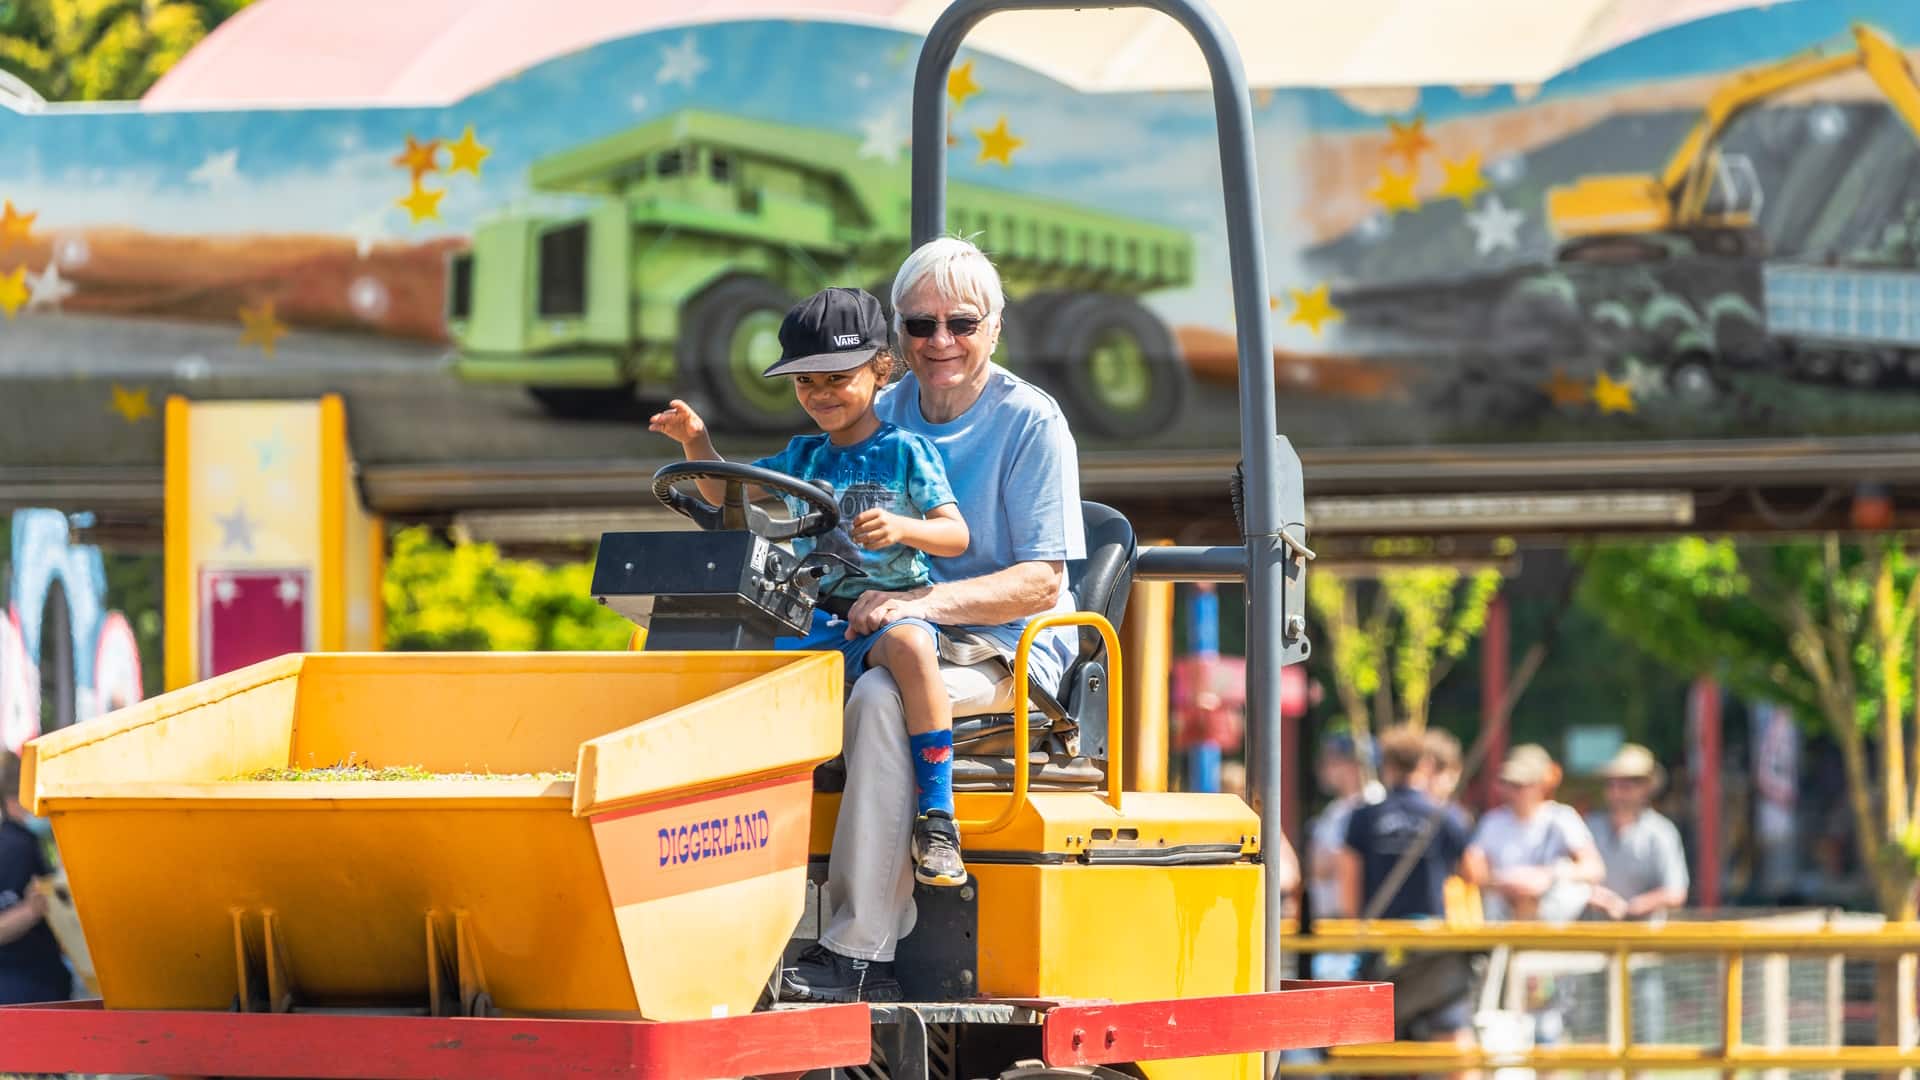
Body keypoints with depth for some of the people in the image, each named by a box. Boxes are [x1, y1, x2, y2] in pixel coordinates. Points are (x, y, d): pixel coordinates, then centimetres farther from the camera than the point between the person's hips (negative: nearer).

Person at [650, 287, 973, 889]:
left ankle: (937, 820, -40)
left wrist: (903, 528, -24)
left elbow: (956, 535, -4)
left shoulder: (904, 452, 3)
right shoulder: (802, 459, 17)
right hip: (815, 619, 5)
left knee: (908, 646, -40)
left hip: (891, 608, -5)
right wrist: (696, 442, 5)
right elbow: (725, 493, 24)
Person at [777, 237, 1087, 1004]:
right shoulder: (884, 418, 13)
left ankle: (858, 955, -36)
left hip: (1006, 654, -6)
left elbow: (1043, 581, -12)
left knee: (882, 697, -36)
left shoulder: (1030, 423, -4)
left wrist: (920, 602, -25)